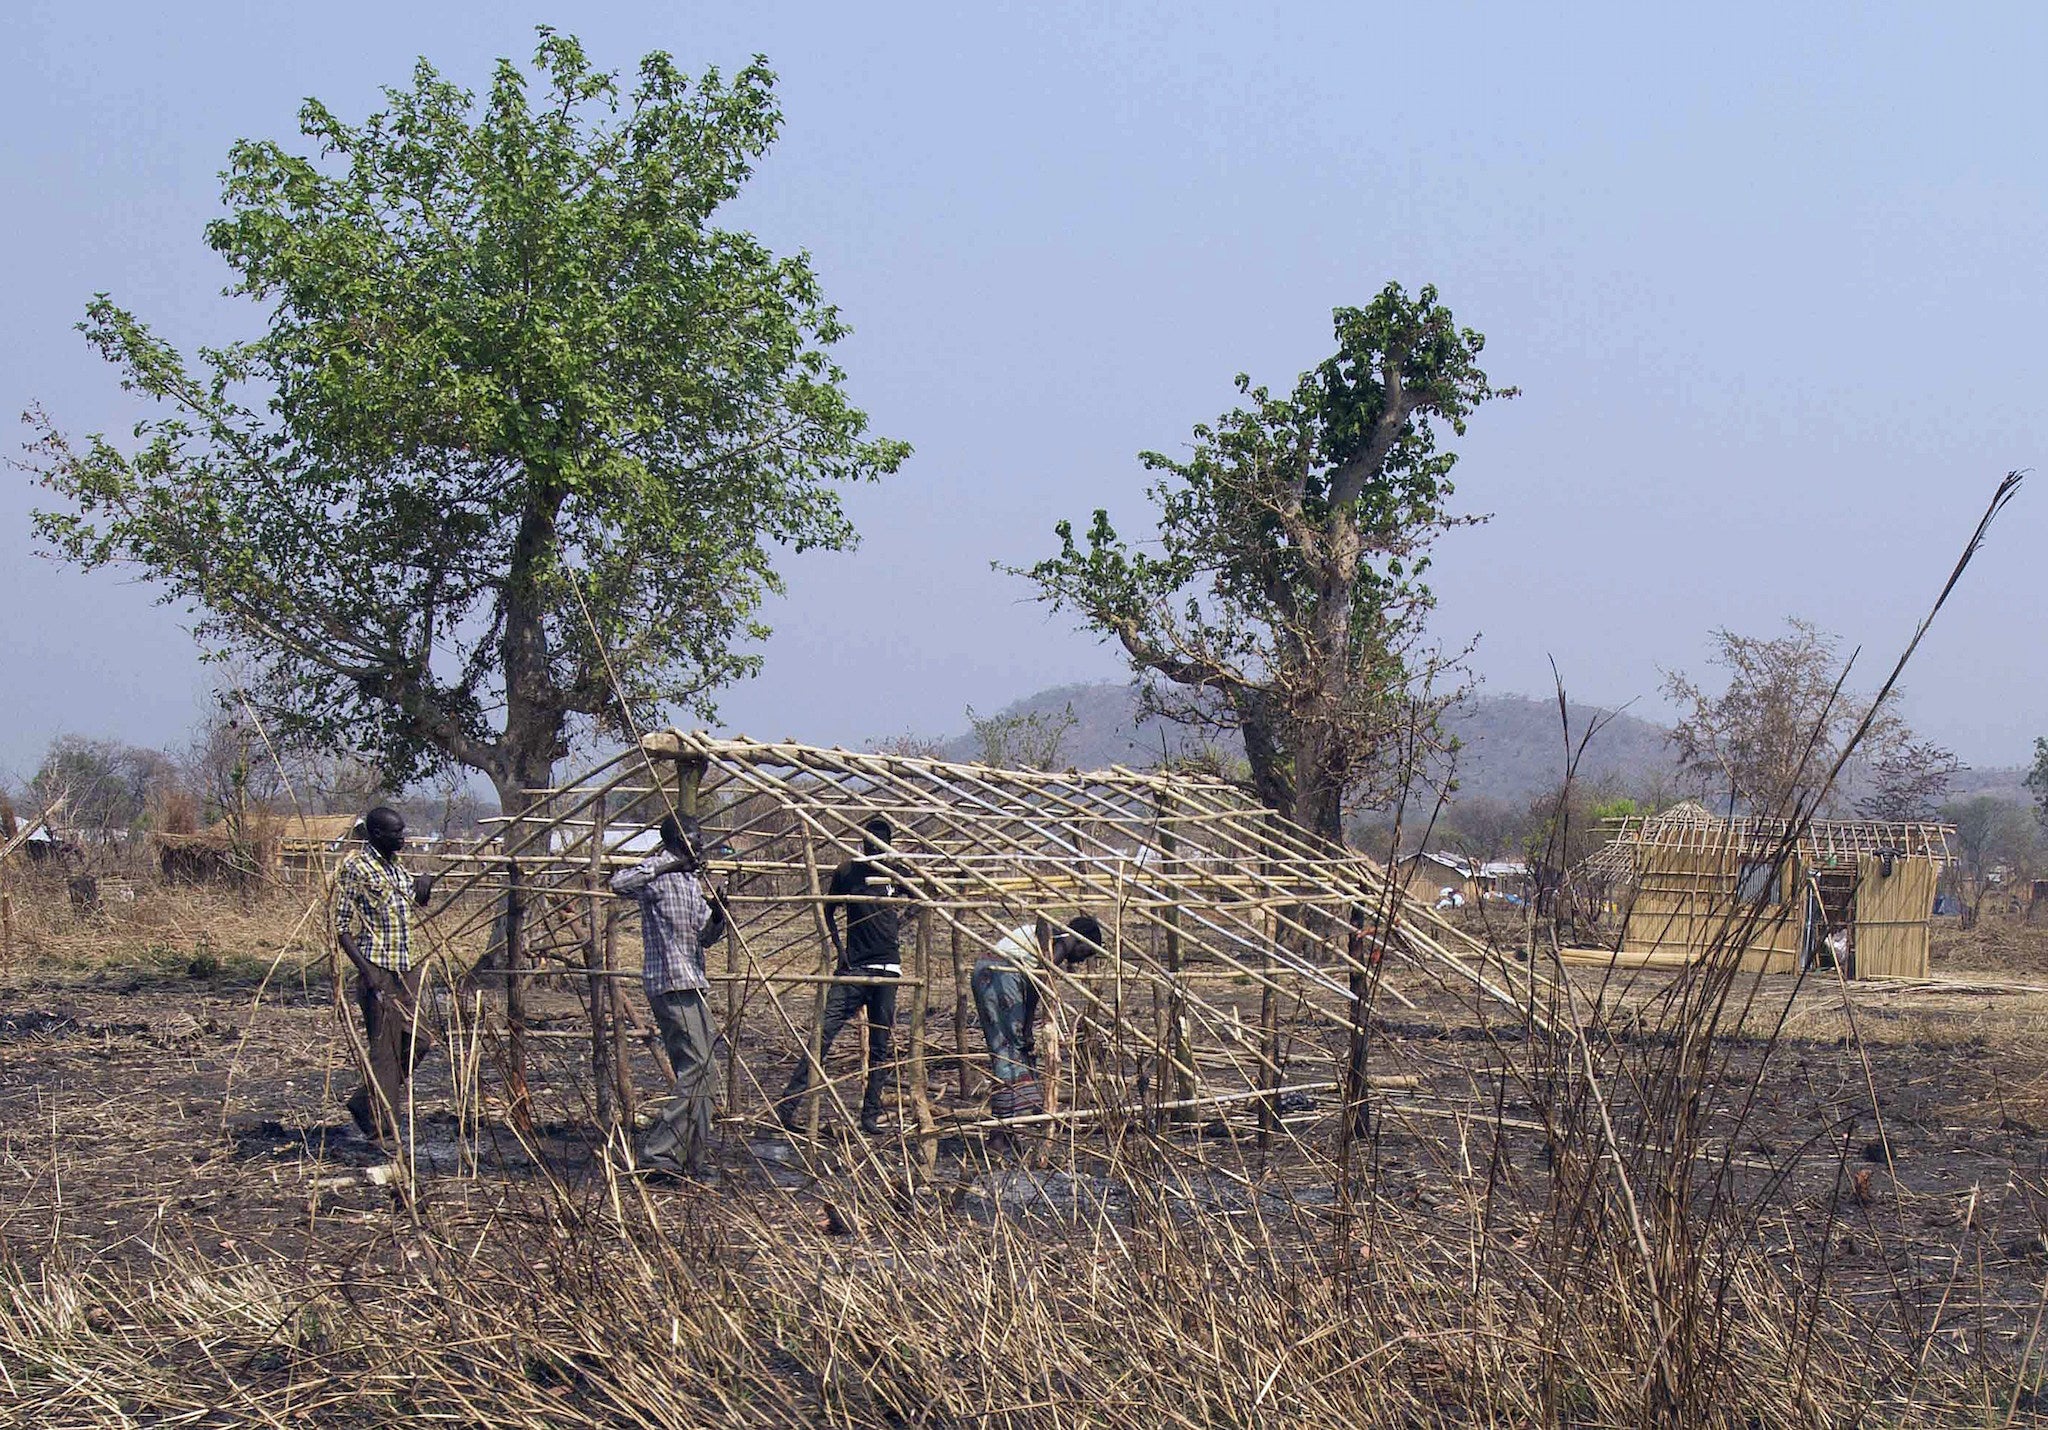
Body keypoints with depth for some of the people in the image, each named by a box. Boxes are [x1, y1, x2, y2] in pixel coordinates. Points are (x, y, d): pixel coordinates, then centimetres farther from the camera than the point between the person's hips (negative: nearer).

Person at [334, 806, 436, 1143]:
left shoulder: (398, 867, 13)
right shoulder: (355, 868, -10)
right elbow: (343, 928, -12)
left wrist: (423, 888, 5)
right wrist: (366, 971, -21)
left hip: (406, 967, 8)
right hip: (377, 969, -8)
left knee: (412, 1041, 7)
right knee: (383, 1046, -6)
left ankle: (364, 1103, 22)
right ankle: (380, 1126, 0)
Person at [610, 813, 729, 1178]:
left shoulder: (692, 878, 18)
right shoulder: (658, 872, -9)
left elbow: (706, 936, 19)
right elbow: (619, 883, -30)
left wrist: (717, 914, -3)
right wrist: (671, 866, -31)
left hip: (691, 984, 10)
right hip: (671, 983, -10)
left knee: (700, 1070, 11)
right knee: (699, 1070, -14)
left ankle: (695, 1158, 16)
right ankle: (657, 1152, -14)